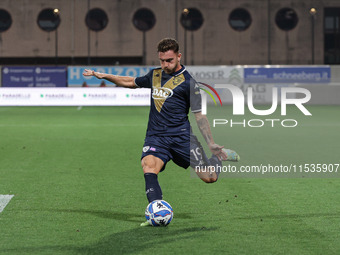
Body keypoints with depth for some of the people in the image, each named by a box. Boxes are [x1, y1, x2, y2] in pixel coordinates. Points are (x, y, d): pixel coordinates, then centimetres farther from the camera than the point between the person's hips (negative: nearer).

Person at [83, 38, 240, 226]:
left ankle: (220, 156, 32)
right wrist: (104, 76, 25)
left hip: (181, 136, -3)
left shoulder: (187, 82, -4)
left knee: (209, 177, -4)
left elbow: (199, 115, -3)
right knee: (148, 166, -29)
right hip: (155, 136, 3)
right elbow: (131, 82, 32)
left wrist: (211, 144, -8)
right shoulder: (154, 75, 12)